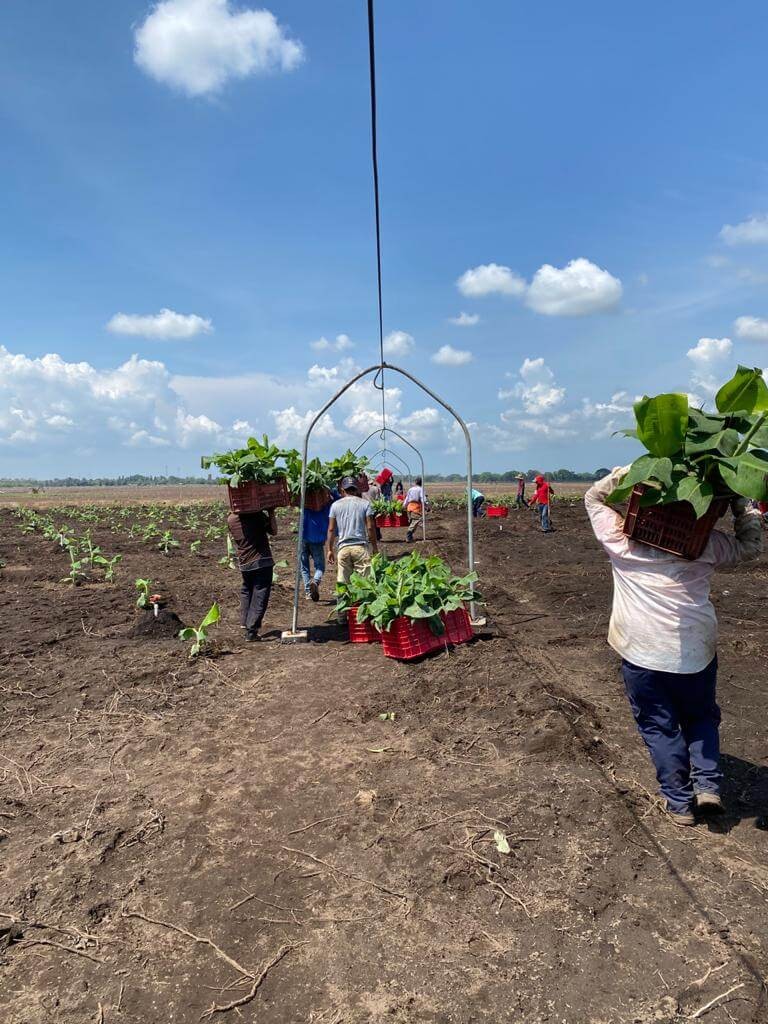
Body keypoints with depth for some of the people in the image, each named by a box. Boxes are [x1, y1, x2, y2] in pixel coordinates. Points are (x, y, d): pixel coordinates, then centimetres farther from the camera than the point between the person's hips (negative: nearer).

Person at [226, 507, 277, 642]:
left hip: (244, 563, 5)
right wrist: (271, 513, 0)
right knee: (260, 596, 0)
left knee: (246, 591, 26)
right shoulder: (257, 515, -12)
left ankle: (245, 621, 30)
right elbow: (274, 532, -3)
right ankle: (251, 631, -3)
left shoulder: (230, 519, 0)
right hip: (262, 561, -4)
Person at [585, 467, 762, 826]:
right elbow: (750, 544, 16)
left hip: (641, 653, -2)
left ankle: (679, 802, 21)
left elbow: (594, 496, 8)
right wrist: (738, 502, 14)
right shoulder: (704, 541, -1)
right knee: (701, 717, 26)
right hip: (696, 650, 2)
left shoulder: (620, 539, -6)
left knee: (660, 727, 13)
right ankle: (708, 786, 15)